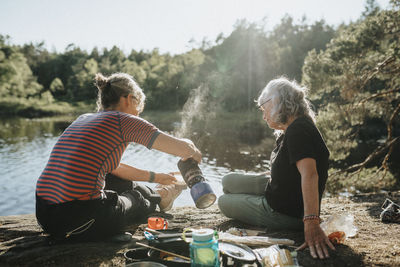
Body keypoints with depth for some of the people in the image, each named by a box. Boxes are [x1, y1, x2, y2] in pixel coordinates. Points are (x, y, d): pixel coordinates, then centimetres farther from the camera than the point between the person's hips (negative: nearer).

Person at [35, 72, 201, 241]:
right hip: (80, 223, -7)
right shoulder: (123, 120, -7)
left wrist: (154, 177, 35)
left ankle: (155, 193, 52)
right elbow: (184, 148, -9)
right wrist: (194, 154, 16)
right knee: (137, 200, 22)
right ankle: (159, 195, 52)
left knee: (118, 182, 29)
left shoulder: (83, 118, 15)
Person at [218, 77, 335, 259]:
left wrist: (311, 223, -48)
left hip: (287, 214, -9)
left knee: (223, 202, 8)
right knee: (228, 182, 13)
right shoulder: (292, 129, 7)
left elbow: (309, 174, -40)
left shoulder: (298, 130, -26)